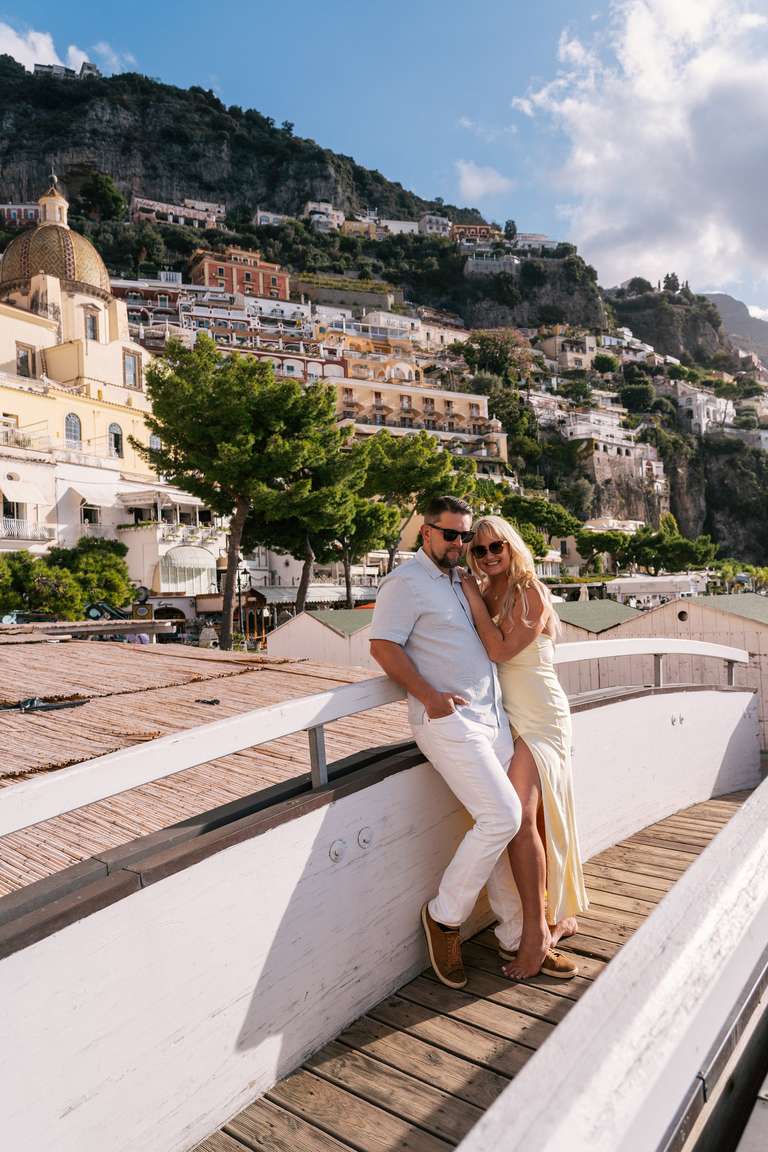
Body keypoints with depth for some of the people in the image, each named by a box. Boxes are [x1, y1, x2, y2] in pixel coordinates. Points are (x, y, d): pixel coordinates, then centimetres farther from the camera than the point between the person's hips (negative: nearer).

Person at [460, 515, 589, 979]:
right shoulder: (485, 594, 10)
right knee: (535, 818, 10)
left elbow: (501, 650, -19)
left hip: (540, 718, -6)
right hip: (507, 719, 6)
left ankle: (536, 931, -7)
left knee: (520, 815, -16)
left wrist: (473, 598, -14)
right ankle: (560, 916, 23)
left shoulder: (532, 593, -10)